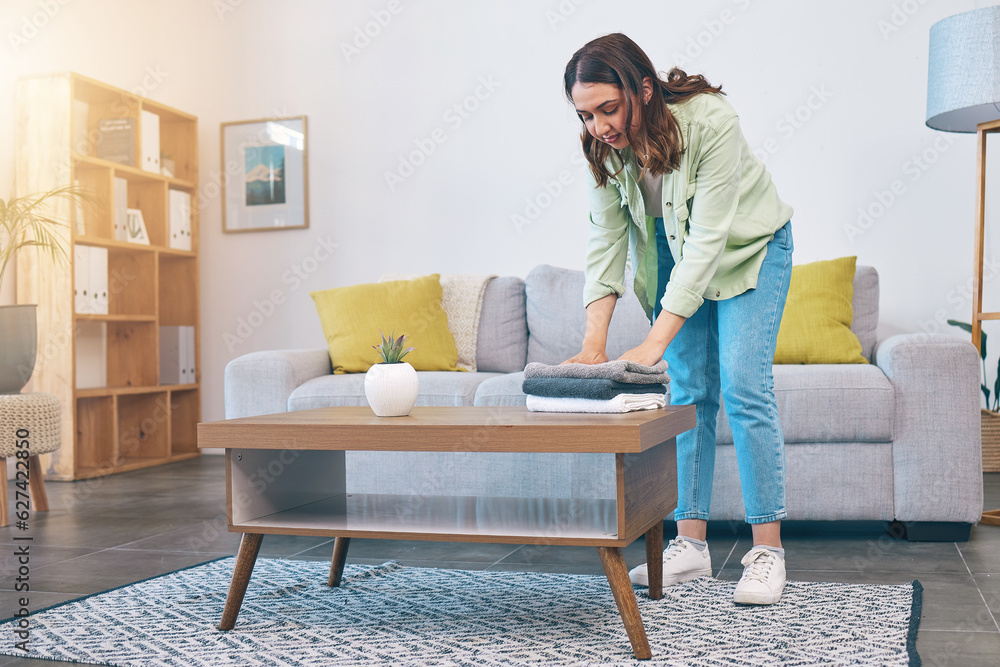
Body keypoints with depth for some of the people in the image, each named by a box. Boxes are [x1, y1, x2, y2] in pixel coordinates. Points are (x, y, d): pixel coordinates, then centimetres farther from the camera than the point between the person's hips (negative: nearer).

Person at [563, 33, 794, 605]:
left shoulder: (710, 121, -34)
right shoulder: (605, 145, -18)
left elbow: (708, 240, -36)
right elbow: (607, 242, -17)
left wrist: (653, 344, -42)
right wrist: (594, 343, -28)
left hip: (747, 247, -4)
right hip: (673, 253, 5)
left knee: (743, 386, -14)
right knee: (689, 392, 2)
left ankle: (768, 551, -6)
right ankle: (691, 544, 8)